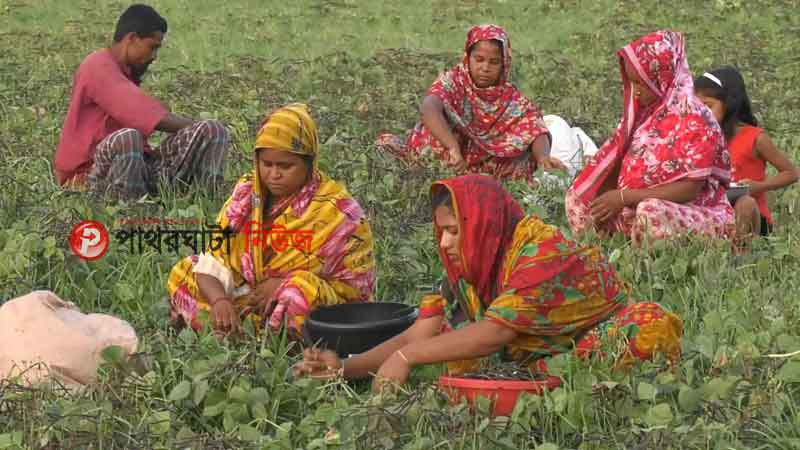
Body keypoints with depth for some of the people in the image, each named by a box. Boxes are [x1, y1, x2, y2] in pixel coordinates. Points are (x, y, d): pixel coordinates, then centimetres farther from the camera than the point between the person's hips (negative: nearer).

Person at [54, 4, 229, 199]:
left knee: (212, 132, -6)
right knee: (128, 138, -42)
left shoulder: (127, 73, 20)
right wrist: (195, 126, -7)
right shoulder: (98, 67, -10)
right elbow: (151, 117, -19)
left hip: (136, 165, 8)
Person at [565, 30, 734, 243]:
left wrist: (624, 197, -22)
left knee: (651, 212, -38)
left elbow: (690, 188, -21)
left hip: (698, 213, -8)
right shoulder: (646, 111, 6)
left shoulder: (693, 118, -16)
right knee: (578, 199, 4)